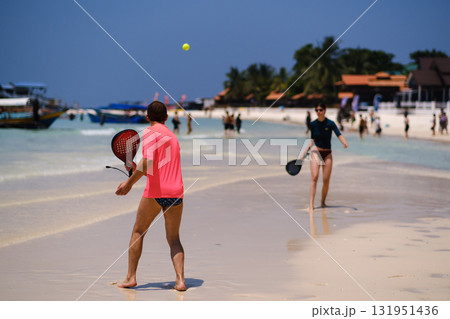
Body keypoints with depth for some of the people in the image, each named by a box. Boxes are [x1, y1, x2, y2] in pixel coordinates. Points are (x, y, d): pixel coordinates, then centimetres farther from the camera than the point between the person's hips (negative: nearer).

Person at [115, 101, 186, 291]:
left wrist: (130, 182, -14)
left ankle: (131, 277, 9)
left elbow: (148, 160, -17)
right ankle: (180, 279, -6)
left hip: (155, 192, -5)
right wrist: (137, 171, 28)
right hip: (176, 191, 6)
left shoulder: (150, 132, -2)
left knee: (138, 232, 10)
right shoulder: (172, 135, 22)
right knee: (174, 238, 10)